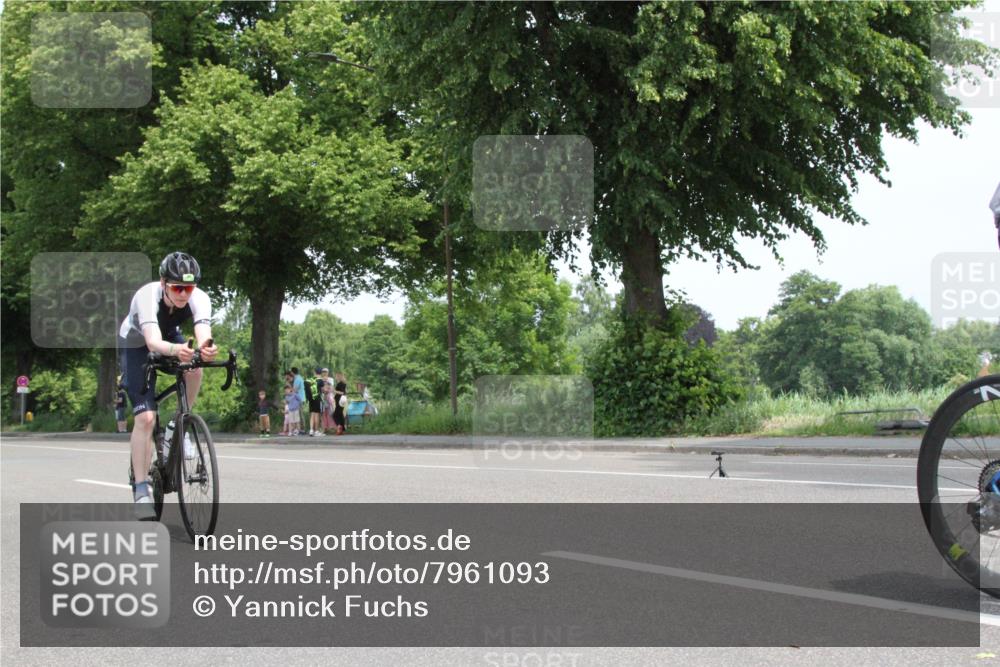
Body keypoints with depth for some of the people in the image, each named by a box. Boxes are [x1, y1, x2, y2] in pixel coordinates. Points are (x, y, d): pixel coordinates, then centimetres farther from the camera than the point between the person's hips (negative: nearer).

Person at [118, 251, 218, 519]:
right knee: (145, 417, -17)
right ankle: (142, 488, -8)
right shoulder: (147, 296, -38)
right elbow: (153, 342, -53)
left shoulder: (199, 299, -30)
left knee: (193, 367, -31)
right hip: (136, 345, -3)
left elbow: (203, 335, -47)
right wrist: (175, 350, -74)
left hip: (170, 338, 3)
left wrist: (207, 348, -71)